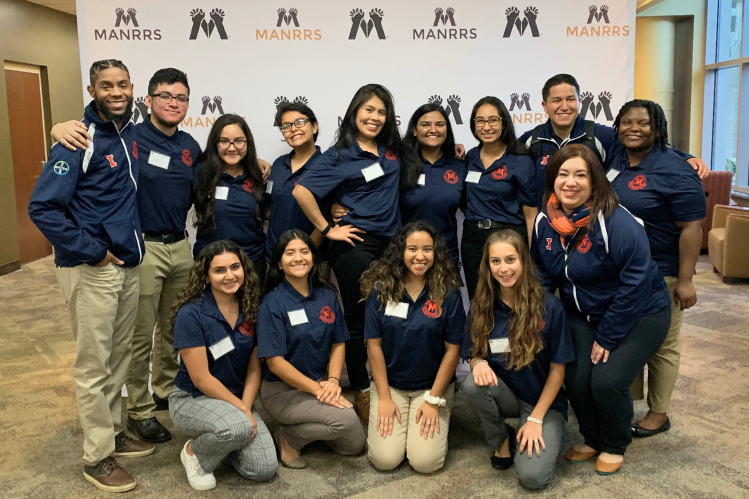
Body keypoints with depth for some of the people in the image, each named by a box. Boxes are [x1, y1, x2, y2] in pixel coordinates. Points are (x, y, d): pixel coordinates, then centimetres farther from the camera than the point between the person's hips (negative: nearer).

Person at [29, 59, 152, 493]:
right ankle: (98, 457, 16)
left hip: (128, 264, 7)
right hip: (91, 269, -7)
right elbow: (42, 208, -19)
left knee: (120, 355, 17)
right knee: (94, 364, 3)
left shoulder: (132, 132, 7)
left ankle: (114, 431, 34)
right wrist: (92, 252, -17)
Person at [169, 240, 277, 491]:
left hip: (238, 399, 5)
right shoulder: (191, 314, -20)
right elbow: (201, 378, -19)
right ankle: (194, 451, -2)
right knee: (238, 427, -36)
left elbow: (254, 368, 0)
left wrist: (246, 408, -14)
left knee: (265, 470, -10)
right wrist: (240, 409, -16)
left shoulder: (251, 310, -4)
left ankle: (218, 439, 19)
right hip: (191, 399, -5)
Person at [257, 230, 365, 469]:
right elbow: (275, 361, -18)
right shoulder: (272, 303, -15)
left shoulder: (327, 296, 2)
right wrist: (317, 389, -20)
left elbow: (338, 344, 5)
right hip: (282, 390, -6)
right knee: (346, 419, -25)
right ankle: (289, 438, -3)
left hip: (320, 383, 6)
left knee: (355, 444, 1)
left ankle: (308, 425, 21)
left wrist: (333, 381, -12)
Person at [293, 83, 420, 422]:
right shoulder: (342, 155, -6)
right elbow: (301, 191, -14)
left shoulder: (393, 150, 10)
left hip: (390, 246, 6)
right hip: (355, 247, -5)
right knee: (358, 321, 4)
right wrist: (327, 230, -11)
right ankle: (362, 394, 17)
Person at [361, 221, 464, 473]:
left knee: (425, 462, -12)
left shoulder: (448, 292, -10)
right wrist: (384, 398, -7)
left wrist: (433, 400, -8)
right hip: (389, 384, 1)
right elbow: (374, 344, -5)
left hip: (433, 385, 0)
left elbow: (453, 349, -7)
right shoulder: (381, 289, -8)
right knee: (385, 459, -11)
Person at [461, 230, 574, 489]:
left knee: (533, 476, -22)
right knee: (473, 384, -31)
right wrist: (479, 363, -24)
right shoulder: (482, 306, -7)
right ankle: (501, 440, 0)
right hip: (505, 394, 3)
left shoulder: (549, 307, -17)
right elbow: (473, 354, 1)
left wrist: (535, 419, -13)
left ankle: (535, 433, 12)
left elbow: (557, 369, -10)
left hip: (544, 401, -3)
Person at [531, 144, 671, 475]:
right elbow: (543, 274, 5)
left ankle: (615, 446, 14)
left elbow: (637, 281, -24)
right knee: (575, 378, -10)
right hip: (583, 315, 5)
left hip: (638, 315, -5)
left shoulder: (616, 222, -26)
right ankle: (592, 439, 22)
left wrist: (607, 337, -19)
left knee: (607, 380, -19)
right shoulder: (545, 222, -6)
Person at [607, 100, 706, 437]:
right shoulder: (615, 161, 6)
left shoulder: (674, 170, -15)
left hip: (660, 273, -7)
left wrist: (685, 280, -19)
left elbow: (692, 227, -16)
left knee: (661, 345, 7)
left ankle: (658, 415, 21)